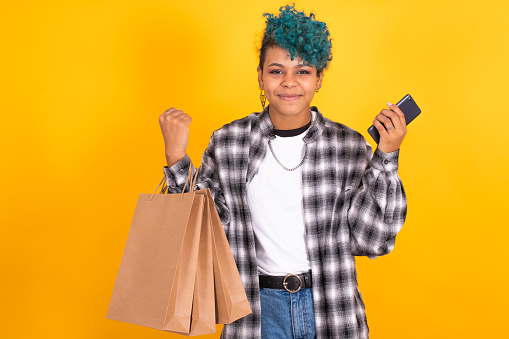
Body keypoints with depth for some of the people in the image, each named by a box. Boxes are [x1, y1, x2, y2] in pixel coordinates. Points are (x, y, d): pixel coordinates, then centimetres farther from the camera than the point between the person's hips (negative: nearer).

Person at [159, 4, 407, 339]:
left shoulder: (350, 146, -5)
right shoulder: (228, 142, -4)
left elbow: (371, 239, -7)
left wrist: (387, 157, -13)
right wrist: (177, 160, -9)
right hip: (258, 308, 0)